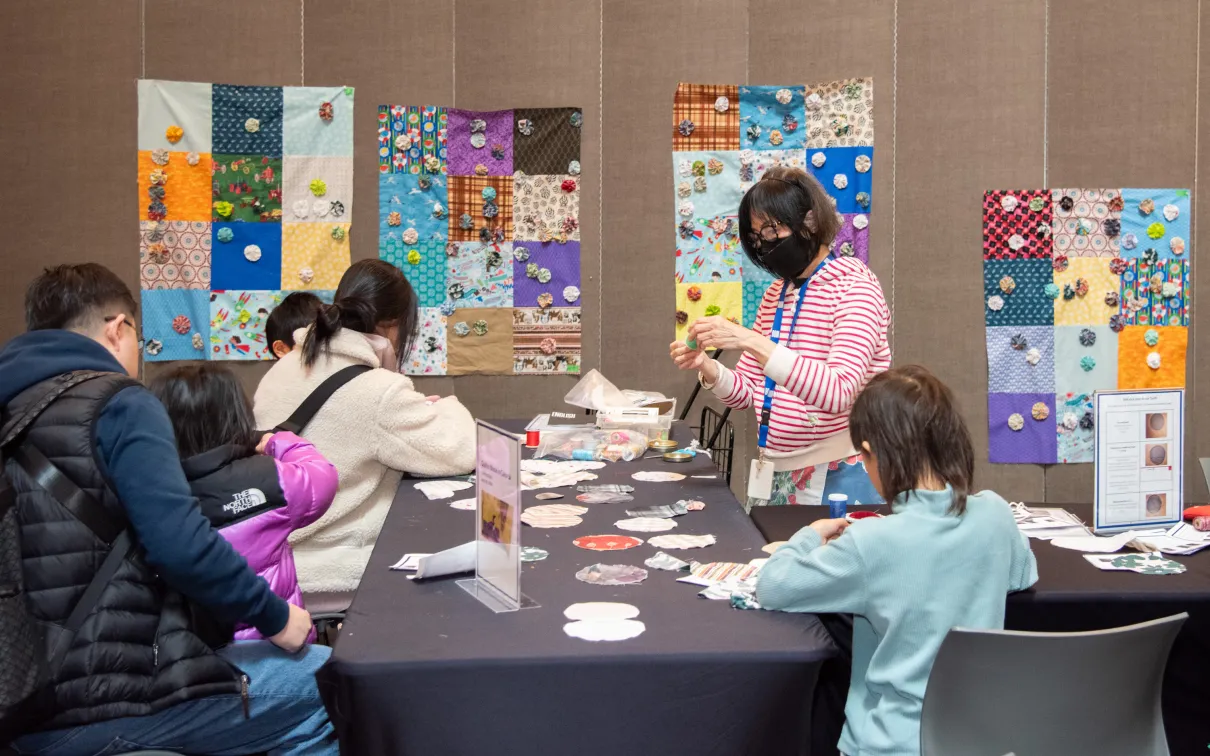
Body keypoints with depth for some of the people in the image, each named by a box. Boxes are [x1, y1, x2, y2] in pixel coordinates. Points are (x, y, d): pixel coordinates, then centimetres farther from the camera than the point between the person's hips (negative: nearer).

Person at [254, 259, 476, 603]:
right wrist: (446, 407, 4)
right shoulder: (377, 391, -21)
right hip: (327, 576, -7)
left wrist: (420, 409, 8)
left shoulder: (284, 369, 2)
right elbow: (463, 452, -16)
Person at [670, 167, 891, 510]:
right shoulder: (776, 293, 8)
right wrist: (707, 367, -10)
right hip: (774, 474, 7)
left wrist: (751, 342, -33)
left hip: (836, 478, -6)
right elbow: (747, 392, 10)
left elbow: (838, 392, -28)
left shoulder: (854, 287, -13)